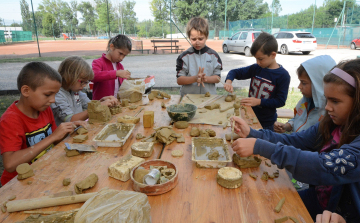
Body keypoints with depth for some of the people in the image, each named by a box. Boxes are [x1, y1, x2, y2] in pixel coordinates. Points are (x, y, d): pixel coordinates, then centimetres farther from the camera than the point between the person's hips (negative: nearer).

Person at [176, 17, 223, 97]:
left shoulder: (213, 55, 6)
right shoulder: (184, 56, 3)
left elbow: (217, 78, 5)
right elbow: (179, 80, -2)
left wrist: (205, 78, -14)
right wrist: (195, 78, -17)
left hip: (209, 95, -1)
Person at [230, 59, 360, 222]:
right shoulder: (331, 124, -5)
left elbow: (326, 167, -38)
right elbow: (293, 140, -5)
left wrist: (259, 147, -40)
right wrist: (251, 133, -20)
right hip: (319, 197, 5)